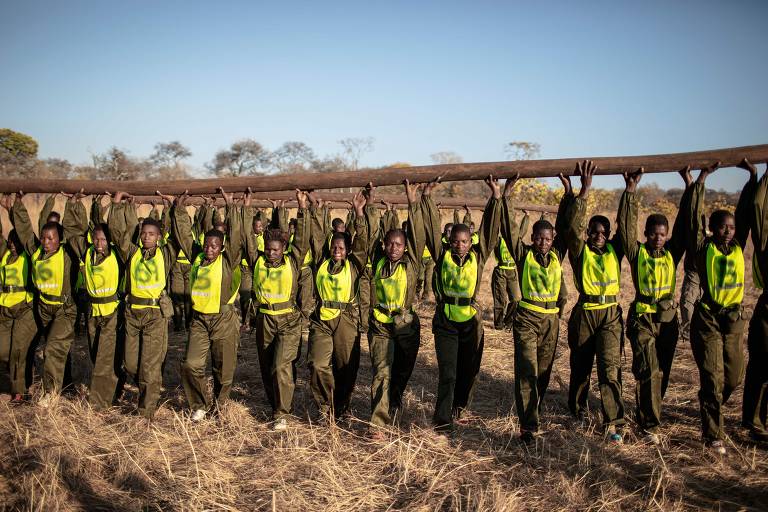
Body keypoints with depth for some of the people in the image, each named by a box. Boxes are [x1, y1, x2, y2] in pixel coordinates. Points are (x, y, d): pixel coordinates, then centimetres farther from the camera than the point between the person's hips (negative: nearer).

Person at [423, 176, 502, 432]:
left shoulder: (478, 256, 2)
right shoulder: (442, 255, -1)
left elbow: (489, 229, -2)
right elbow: (433, 227, -4)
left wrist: (496, 198, -7)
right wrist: (427, 197, -9)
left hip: (471, 321, 2)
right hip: (445, 321, -2)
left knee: (468, 369, 14)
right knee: (447, 372, -4)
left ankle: (459, 404, 38)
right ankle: (443, 419, 4)